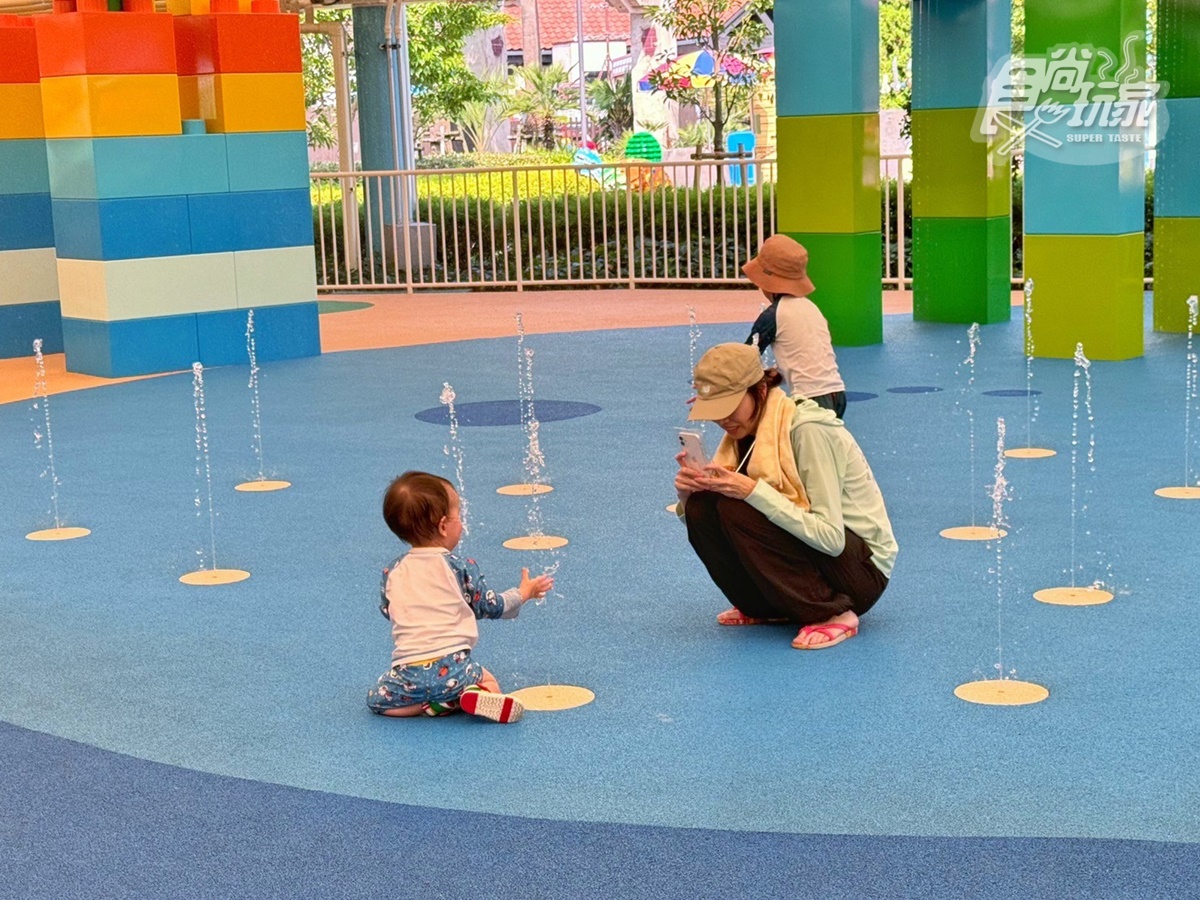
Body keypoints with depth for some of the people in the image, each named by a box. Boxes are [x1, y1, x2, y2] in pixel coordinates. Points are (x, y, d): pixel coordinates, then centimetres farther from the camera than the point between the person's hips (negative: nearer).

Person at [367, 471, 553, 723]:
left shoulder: (393, 573, 6)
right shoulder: (461, 568, -1)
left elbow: (386, 610, 20)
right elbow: (490, 606, 10)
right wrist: (524, 593, 28)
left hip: (408, 672, 0)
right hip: (453, 669, 0)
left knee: (377, 700, 23)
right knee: (488, 681, 27)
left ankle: (437, 705, -1)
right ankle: (475, 695, -8)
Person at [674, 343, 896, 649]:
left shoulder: (809, 431, -22)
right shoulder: (745, 431, 1)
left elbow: (831, 537, -29)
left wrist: (754, 492, -34)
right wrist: (688, 494, -18)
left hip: (863, 570, -7)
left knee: (737, 509, -28)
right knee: (701, 506, -13)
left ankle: (833, 614, -17)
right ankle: (766, 607, 4)